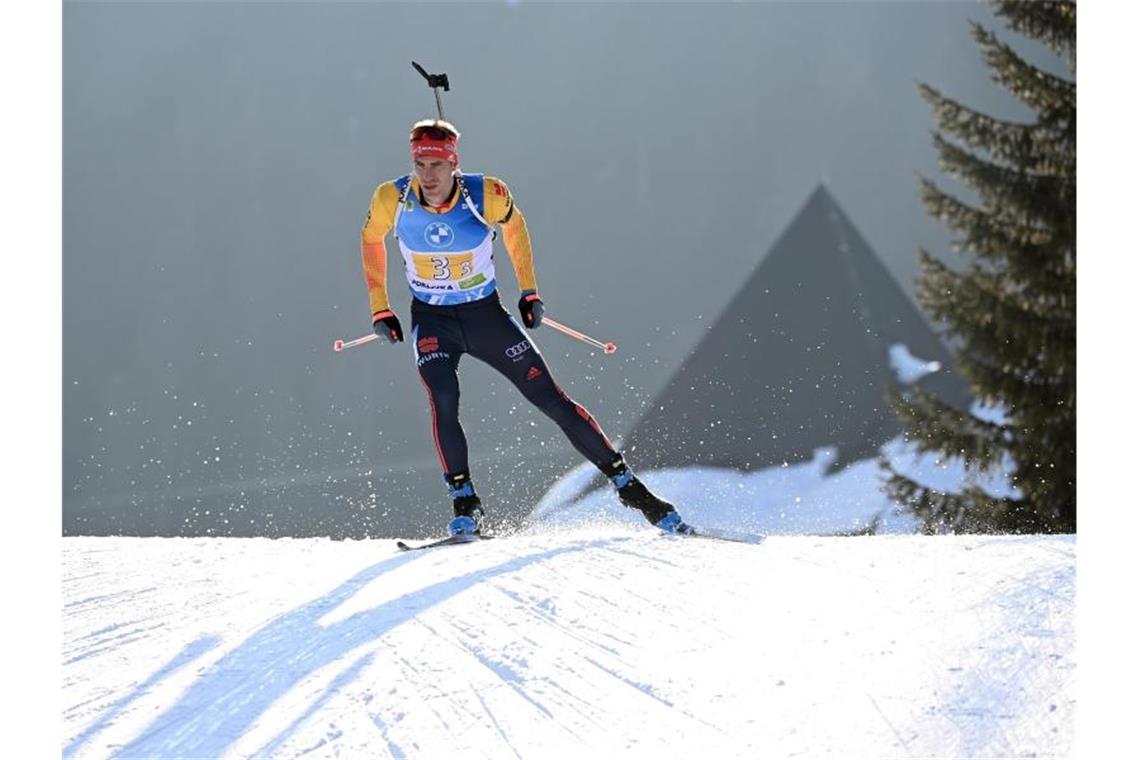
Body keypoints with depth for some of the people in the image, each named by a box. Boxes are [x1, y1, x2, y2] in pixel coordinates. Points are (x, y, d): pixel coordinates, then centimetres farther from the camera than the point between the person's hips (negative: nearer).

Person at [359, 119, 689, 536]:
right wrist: (380, 308, 2)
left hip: (487, 315, 0)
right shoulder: (392, 200, -18)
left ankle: (628, 486, 6)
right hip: (432, 320, 0)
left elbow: (513, 223, 4)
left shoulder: (487, 195, -20)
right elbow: (370, 239, 4)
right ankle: (465, 504, -15)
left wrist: (529, 290, 4)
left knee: (552, 399, -3)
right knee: (443, 399, -27)